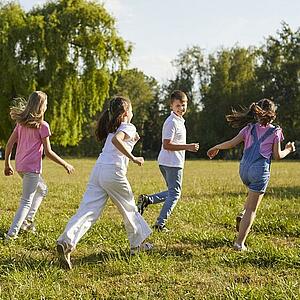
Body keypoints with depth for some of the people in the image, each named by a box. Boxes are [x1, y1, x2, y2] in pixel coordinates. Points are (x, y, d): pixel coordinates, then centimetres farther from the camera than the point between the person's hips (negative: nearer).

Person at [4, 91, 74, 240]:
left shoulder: (21, 123, 8)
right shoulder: (42, 125, -11)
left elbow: (9, 144, 9)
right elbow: (48, 152, -11)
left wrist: (7, 164, 17)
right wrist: (65, 165, -2)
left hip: (20, 166, 8)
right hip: (32, 167, -8)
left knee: (42, 190, 28)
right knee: (26, 202, -2)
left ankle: (28, 219, 21)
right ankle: (12, 234, -9)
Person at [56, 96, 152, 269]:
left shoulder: (113, 128, 25)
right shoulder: (129, 128, 0)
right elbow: (116, 140, -20)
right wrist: (134, 158, -15)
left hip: (98, 169, 6)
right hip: (113, 172, -6)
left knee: (88, 211, -5)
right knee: (129, 209, 16)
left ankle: (67, 243, -24)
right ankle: (137, 244, 30)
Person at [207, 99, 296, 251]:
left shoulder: (249, 128, 9)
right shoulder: (275, 132, 0)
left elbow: (231, 143, 1)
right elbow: (277, 156, 1)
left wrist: (216, 147, 17)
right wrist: (288, 150, 20)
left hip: (244, 169, 5)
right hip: (260, 171, -5)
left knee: (254, 191, 36)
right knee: (252, 209, 2)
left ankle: (242, 214, 13)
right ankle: (239, 242, -1)